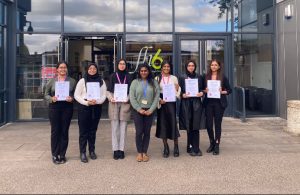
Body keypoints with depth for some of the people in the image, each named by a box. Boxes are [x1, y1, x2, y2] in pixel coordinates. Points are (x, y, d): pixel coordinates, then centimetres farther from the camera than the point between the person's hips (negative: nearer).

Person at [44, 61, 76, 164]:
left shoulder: (72, 81, 7)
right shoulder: (52, 81, 7)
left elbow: (76, 94, 7)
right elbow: (46, 94, 8)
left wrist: (72, 98, -13)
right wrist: (51, 98, -12)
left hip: (67, 107, 0)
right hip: (54, 107, 0)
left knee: (64, 131, 4)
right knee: (55, 131, 2)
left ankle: (62, 155, 14)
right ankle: (55, 155, 11)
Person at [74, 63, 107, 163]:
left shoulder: (101, 81, 7)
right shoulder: (82, 81, 1)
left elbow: (104, 95, 4)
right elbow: (76, 95, -2)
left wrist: (97, 101, -15)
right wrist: (86, 102, -15)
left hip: (96, 107, 2)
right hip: (84, 107, -2)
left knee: (93, 130, 10)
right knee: (83, 131, -2)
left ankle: (92, 151, 21)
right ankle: (82, 152, 3)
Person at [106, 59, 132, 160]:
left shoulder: (128, 77, 8)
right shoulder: (113, 76, 7)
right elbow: (108, 91, 7)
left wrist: (128, 98, -10)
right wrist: (110, 98, -12)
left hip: (125, 104, 1)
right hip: (114, 103, 0)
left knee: (123, 128, 2)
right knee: (115, 128, 0)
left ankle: (121, 149, 8)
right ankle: (115, 150, 4)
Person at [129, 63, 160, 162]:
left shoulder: (154, 82, 5)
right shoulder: (135, 82, 3)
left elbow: (157, 96, 0)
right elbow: (132, 97, -2)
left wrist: (151, 110, -8)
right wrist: (139, 109, -9)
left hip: (149, 111, 1)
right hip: (138, 110, -1)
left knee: (147, 132, 4)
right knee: (139, 132, -2)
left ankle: (145, 152, 13)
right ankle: (139, 153, 8)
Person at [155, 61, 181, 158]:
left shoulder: (174, 78, 8)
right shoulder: (157, 78, 6)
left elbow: (178, 92, 10)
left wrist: (177, 89, -12)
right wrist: (159, 100, -11)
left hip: (171, 102, 0)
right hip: (161, 102, 1)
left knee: (173, 122, -6)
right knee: (162, 124, 2)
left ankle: (176, 147, 4)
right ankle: (166, 148, 11)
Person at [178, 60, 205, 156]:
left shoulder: (199, 77, 11)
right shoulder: (182, 78, 6)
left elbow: (202, 89, 14)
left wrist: (201, 93, -7)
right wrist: (183, 95, -14)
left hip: (196, 103, 1)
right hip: (186, 103, -1)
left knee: (196, 126, -2)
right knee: (189, 127, 2)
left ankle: (195, 148, 4)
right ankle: (191, 148, 12)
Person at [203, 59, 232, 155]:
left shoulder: (223, 77, 2)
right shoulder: (206, 77, 7)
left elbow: (229, 90, 5)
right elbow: (202, 89, 12)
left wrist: (222, 92, -12)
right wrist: (205, 91, -9)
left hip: (219, 103, -2)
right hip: (208, 102, 2)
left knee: (218, 124, 2)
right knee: (209, 124, 2)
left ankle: (217, 145, 10)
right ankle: (212, 143, 22)